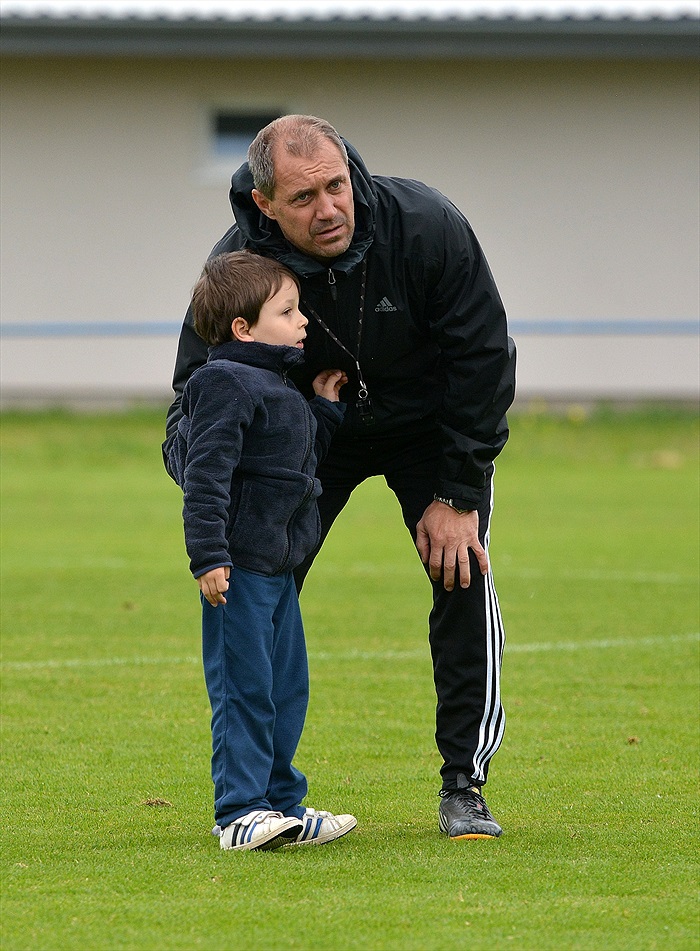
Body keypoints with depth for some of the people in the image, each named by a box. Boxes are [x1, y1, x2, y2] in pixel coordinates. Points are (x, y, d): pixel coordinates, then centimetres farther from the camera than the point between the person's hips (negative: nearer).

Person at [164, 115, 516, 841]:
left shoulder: (427, 228, -31)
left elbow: (482, 357, -20)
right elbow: (193, 405, -19)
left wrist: (457, 495, -19)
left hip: (431, 423, -1)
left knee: (465, 579, -16)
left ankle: (464, 787, -5)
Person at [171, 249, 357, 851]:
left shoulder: (275, 388, 17)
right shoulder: (227, 384, -14)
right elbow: (205, 474, -20)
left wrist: (324, 409, 22)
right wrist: (208, 557, -25)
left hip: (277, 570, 10)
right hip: (239, 569, -10)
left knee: (287, 689, 14)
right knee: (244, 689, -9)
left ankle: (282, 805, 22)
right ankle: (240, 814, -7)